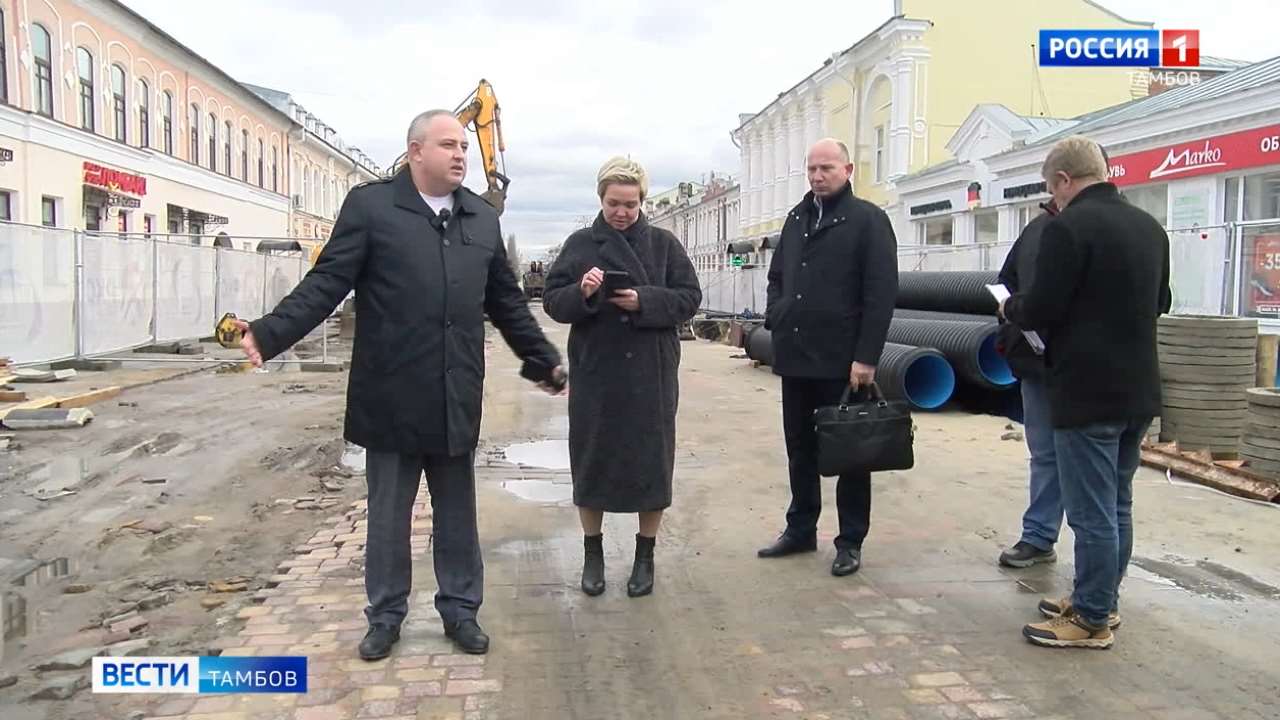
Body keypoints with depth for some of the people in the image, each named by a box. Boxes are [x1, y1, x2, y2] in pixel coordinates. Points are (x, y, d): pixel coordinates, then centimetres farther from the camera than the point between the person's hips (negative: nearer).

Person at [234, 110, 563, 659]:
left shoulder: (482, 217, 11)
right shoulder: (370, 205, -3)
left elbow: (506, 302, 16)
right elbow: (327, 283, -8)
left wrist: (545, 360, 18)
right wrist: (269, 333, -20)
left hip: (457, 397, 4)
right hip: (392, 396, -3)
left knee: (457, 513, 14)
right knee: (388, 515, 11)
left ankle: (460, 609, 29)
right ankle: (385, 616, 28)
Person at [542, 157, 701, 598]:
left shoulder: (664, 244, 5)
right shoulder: (580, 244, 4)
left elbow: (689, 298, 0)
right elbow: (552, 300, 0)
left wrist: (645, 301, -17)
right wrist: (581, 293, -22)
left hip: (651, 374, 0)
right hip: (594, 372, 0)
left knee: (651, 460, 5)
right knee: (592, 460, 7)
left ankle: (645, 556, 21)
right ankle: (593, 554, 23)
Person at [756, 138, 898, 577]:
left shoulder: (867, 219, -5)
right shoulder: (796, 218, 15)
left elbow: (882, 292, -11)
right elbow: (776, 275, 25)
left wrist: (866, 357, -16)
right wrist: (775, 319, 7)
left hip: (842, 360, -6)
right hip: (795, 356, 6)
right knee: (800, 449, 13)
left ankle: (850, 542, 15)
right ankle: (801, 529, 26)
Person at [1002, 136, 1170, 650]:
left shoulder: (1068, 227, -16)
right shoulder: (1149, 227, 10)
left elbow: (1040, 310, -18)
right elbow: (1160, 302, 20)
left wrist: (1010, 308, 2)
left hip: (1088, 392, -9)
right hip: (1137, 390, 9)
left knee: (1092, 512, 0)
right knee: (1117, 505, 18)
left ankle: (1092, 621, 9)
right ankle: (1100, 600, 30)